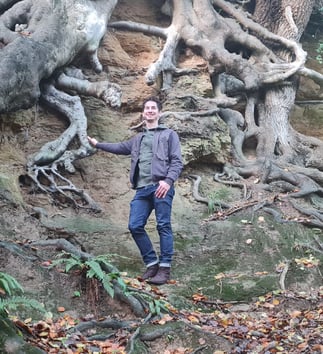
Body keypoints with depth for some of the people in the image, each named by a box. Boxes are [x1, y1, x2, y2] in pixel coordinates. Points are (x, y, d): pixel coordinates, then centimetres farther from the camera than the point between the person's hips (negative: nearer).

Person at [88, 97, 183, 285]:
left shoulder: (169, 134, 11)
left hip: (161, 186, -6)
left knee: (163, 226, -7)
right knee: (135, 226, -3)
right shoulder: (138, 138, 27)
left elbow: (177, 161, 1)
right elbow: (120, 147, 40)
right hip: (142, 189, 6)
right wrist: (98, 144, 41)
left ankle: (165, 268, -6)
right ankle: (152, 263, 8)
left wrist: (168, 181, -15)